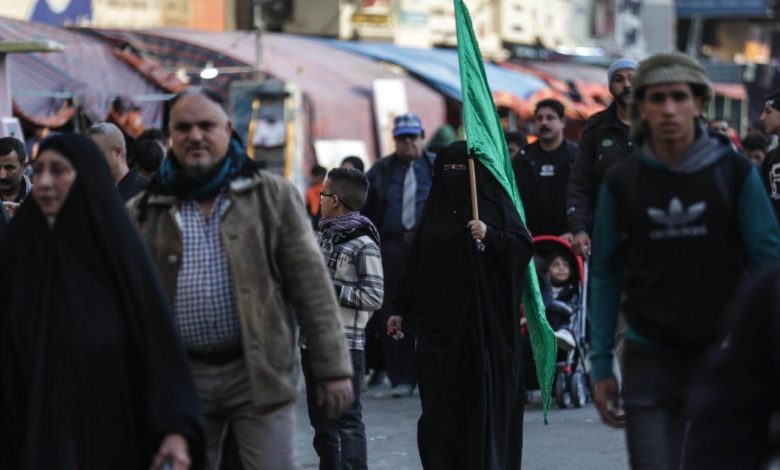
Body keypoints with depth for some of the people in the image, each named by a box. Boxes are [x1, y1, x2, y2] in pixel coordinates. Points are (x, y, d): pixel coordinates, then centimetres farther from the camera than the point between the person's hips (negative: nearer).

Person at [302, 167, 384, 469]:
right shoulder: (322, 237, 15)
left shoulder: (363, 244, -10)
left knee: (347, 418, -8)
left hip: (345, 343, -8)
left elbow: (374, 297, -16)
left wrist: (330, 291, -17)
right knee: (320, 418, 14)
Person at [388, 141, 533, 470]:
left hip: (484, 319, -3)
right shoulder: (436, 209, 14)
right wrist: (402, 311, 10)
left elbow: (524, 246, -8)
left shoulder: (493, 203, 2)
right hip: (440, 318, 4)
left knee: (485, 397, -3)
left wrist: (490, 236, -24)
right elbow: (416, 264, 14)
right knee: (441, 402, 0)